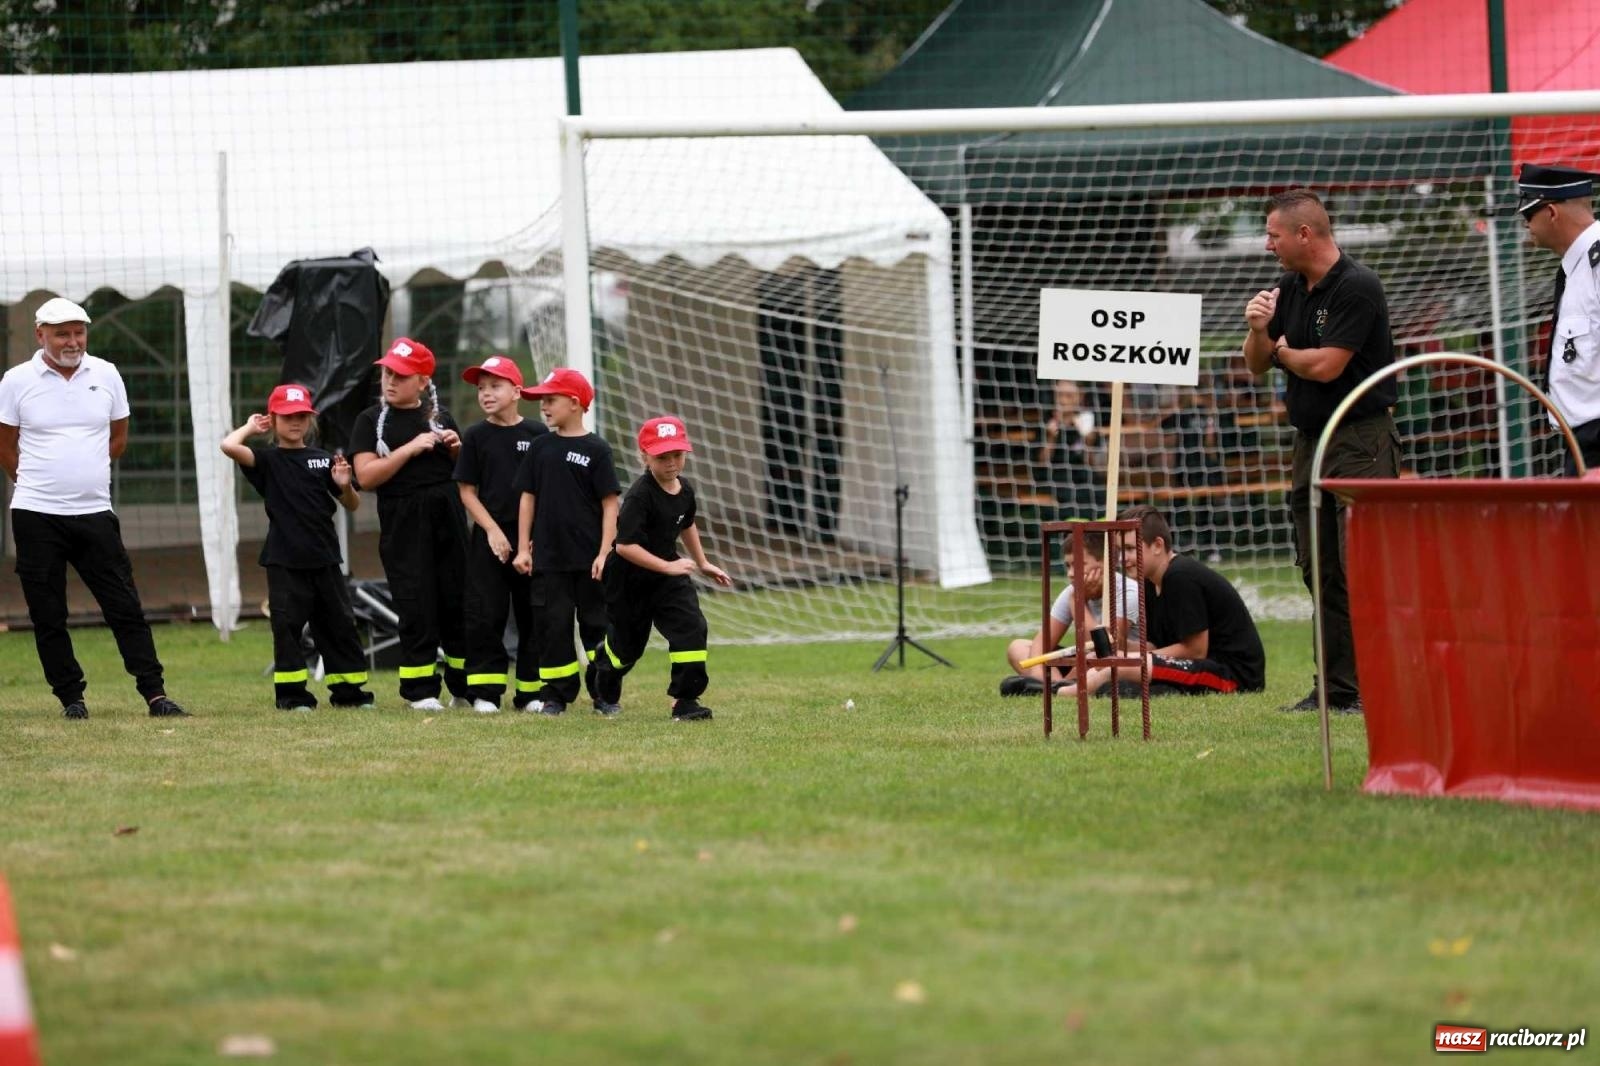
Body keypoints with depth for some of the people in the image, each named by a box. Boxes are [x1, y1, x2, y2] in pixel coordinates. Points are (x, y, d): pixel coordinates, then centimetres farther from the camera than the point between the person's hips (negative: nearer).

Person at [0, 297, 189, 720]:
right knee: (47, 615, 1)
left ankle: (155, 695, -1)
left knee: (125, 607, -2)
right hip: (36, 516, -1)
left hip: (95, 514, 1)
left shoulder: (106, 375, 5)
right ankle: (71, 698, 11)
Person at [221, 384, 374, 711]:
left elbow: (352, 505, 13)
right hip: (285, 562, -3)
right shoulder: (268, 460, 1)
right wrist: (250, 427, 1)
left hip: (325, 559, 3)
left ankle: (348, 690, 14)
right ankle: (291, 693, 3)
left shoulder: (323, 460, 9)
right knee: (287, 626, -3)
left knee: (339, 625, 7)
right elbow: (229, 446, -17)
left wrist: (344, 485, -9)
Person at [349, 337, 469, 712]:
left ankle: (466, 687, 12)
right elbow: (366, 476, -10)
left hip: (448, 516, 3)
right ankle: (421, 690, 4)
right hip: (403, 523, -3)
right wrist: (411, 448, -15)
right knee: (416, 606, -3)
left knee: (458, 600, 5)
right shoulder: (371, 421, 1)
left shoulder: (440, 416, 12)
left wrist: (457, 448, -1)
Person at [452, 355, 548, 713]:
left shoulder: (538, 434, 3)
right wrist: (493, 530, -9)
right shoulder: (476, 436, 2)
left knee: (534, 616, 3)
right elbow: (467, 491, 2)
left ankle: (530, 691, 11)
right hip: (489, 539, -1)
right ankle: (485, 692, 1)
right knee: (485, 615, -4)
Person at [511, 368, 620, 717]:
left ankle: (604, 695, 12)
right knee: (553, 624, 2)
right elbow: (528, 498, 11)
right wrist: (523, 548, 5)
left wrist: (605, 552, -11)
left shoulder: (595, 449, -4)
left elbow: (610, 503, -4)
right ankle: (556, 694, 8)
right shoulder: (541, 447, 7)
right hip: (549, 557, 3)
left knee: (596, 625, 4)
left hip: (588, 558, -3)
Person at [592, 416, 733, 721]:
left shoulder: (685, 490, -4)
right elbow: (625, 546, -32)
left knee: (691, 627, -14)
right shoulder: (640, 496, -27)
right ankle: (605, 693, 43)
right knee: (627, 642, 11)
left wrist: (702, 563, 25)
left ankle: (685, 700, -10)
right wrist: (667, 567, -33)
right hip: (630, 580, -5)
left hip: (668, 572, 6)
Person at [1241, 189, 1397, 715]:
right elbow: (1257, 364, 14)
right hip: (1310, 443, 9)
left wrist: (1282, 352, 1)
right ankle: (1338, 686, 11)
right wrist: (1258, 331, -8)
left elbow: (1325, 365, -18)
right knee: (1322, 570, 8)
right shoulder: (1289, 289, 12)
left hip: (1361, 440, -9)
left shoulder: (1357, 288, -13)